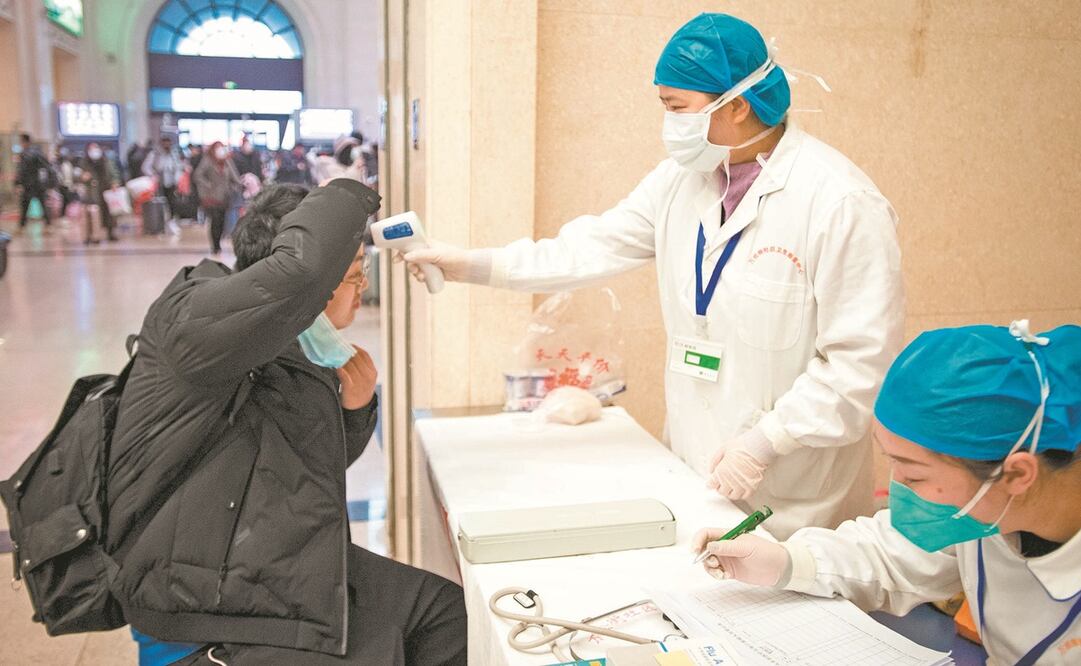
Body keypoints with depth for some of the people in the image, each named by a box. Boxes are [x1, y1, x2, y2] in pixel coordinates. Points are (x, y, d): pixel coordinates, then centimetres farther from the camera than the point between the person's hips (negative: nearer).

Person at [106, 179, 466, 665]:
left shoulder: (296, 356, 8)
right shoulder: (191, 316, -18)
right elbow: (303, 268, -40)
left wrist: (355, 407, 0)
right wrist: (347, 196, -19)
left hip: (302, 579, 9)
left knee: (448, 609, 13)